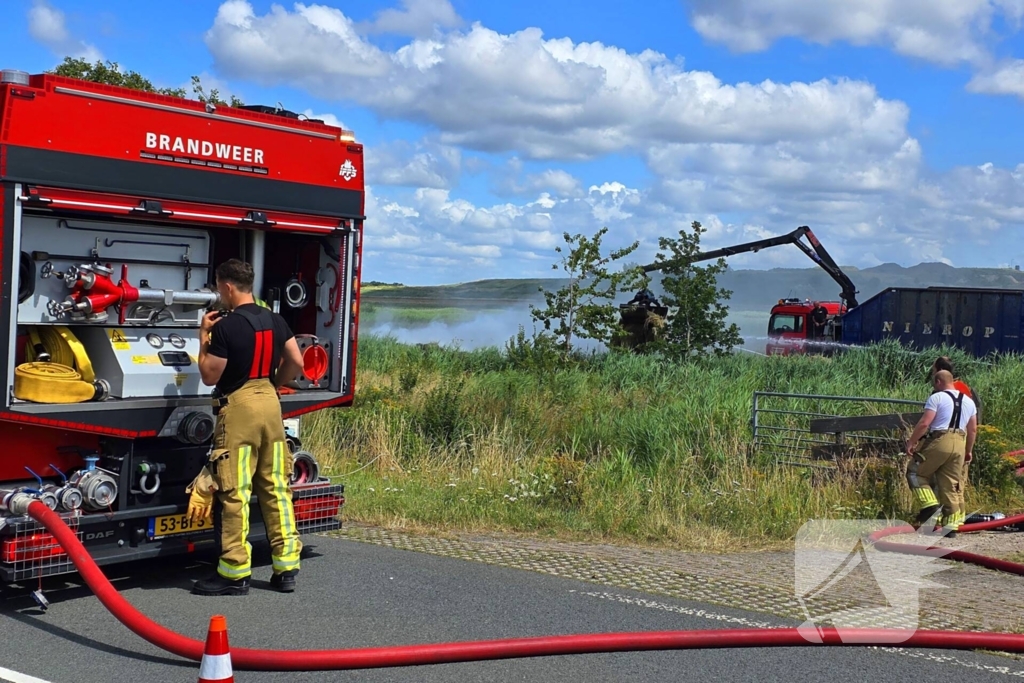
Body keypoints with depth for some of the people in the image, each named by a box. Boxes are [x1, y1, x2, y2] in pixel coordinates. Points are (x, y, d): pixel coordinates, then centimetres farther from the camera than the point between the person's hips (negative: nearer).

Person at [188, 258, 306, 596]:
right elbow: (296, 363, 11)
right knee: (276, 488, 10)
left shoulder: (225, 327, -13)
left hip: (239, 408, -7)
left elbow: (210, 376, -8)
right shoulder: (275, 321, 7)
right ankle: (286, 568, 13)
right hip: (270, 404, 7)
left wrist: (204, 337, 2)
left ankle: (235, 573, 3)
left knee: (234, 493, -1)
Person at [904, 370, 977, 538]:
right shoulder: (969, 401, 17)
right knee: (951, 485, 9)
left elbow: (924, 423, -13)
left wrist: (911, 442, -7)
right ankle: (951, 525, 9)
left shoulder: (936, 398, -4)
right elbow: (973, 429, 18)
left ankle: (930, 504, -6)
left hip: (939, 442, -6)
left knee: (915, 472, 10)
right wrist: (968, 450, 28)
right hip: (959, 445, 6)